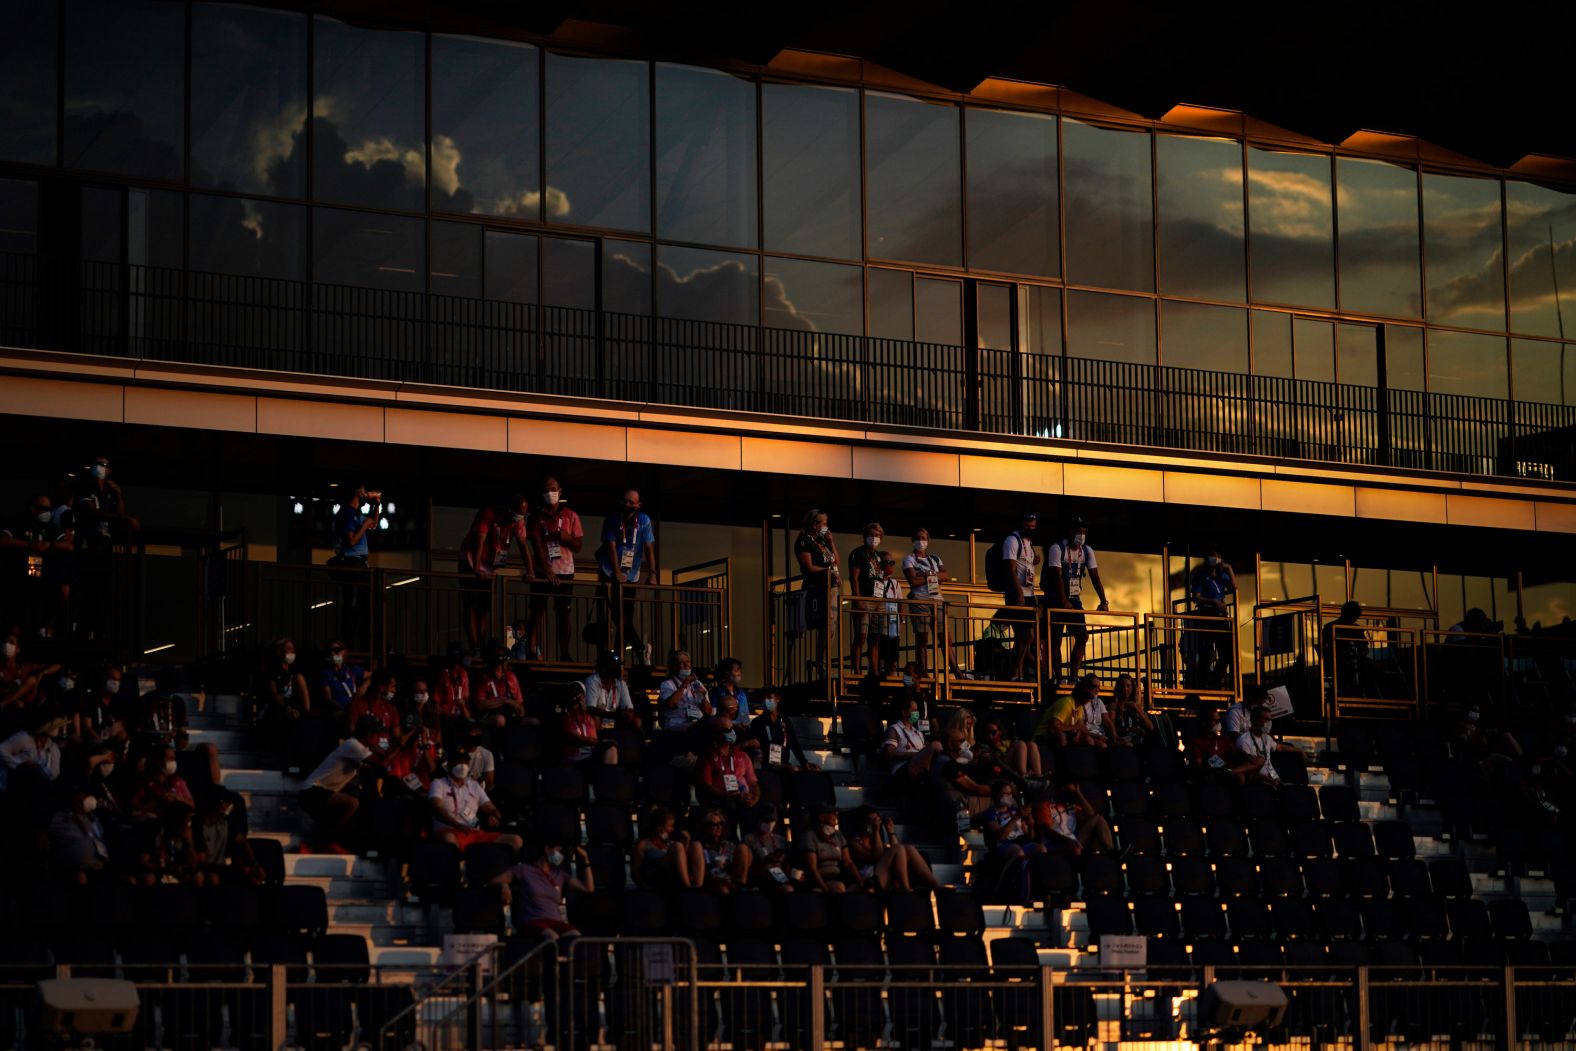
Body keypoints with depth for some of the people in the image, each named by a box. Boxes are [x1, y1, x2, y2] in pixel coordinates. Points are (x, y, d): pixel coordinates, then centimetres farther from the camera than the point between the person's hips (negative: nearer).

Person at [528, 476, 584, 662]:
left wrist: (564, 538, -16)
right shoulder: (537, 516, 1)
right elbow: (537, 545, -7)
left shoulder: (570, 515, 4)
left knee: (563, 612, 4)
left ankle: (564, 654, 7)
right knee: (537, 611, -5)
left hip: (565, 571, 1)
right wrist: (547, 571, -18)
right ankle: (532, 651, -8)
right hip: (543, 571, -1)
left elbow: (579, 546, 5)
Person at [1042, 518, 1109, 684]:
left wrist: (1103, 602, -11)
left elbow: (1095, 577, 0)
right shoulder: (1057, 549, -13)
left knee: (1083, 637, -3)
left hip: (1075, 599, 6)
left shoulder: (1087, 551, 3)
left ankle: (1073, 677, 1)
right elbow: (1057, 577, -21)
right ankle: (1058, 677, -2)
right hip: (1056, 600, -6)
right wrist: (1064, 602, -29)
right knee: (1056, 640, -6)